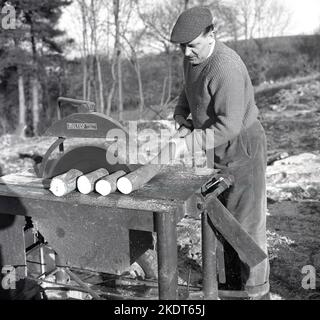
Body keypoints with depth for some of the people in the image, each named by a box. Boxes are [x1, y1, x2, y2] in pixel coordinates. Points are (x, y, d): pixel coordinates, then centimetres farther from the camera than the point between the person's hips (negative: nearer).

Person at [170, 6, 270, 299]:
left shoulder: (226, 67, -27)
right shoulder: (192, 59, 2)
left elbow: (230, 124, -29)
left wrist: (193, 140, -28)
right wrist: (180, 116, 3)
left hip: (242, 147, -9)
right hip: (218, 152, 9)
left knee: (246, 221, -1)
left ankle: (256, 291, 16)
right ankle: (232, 285, 32)